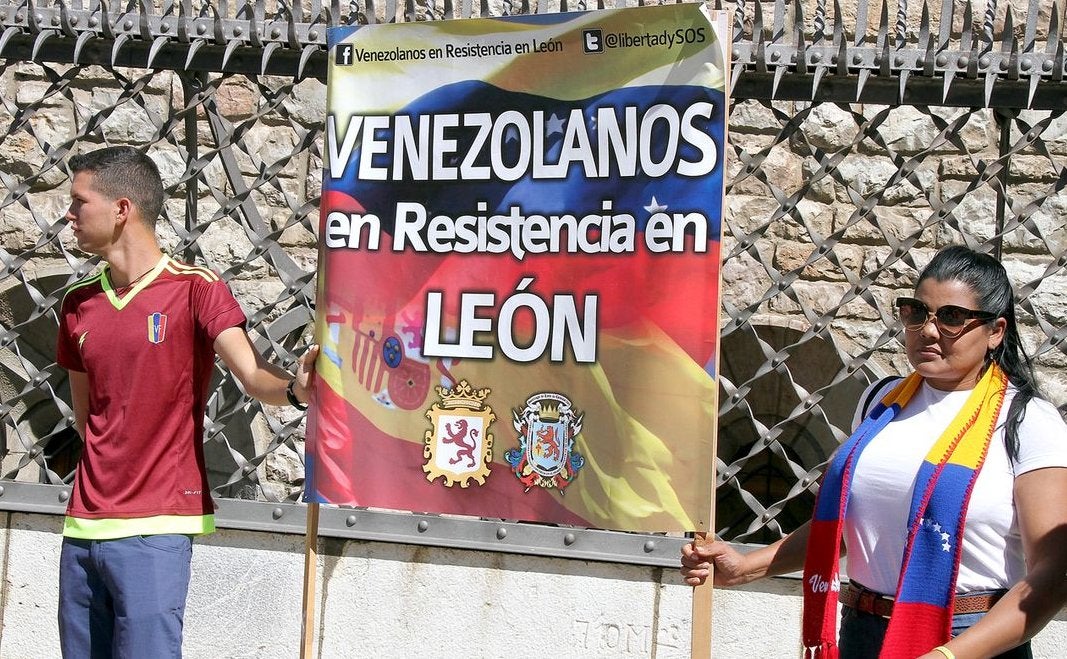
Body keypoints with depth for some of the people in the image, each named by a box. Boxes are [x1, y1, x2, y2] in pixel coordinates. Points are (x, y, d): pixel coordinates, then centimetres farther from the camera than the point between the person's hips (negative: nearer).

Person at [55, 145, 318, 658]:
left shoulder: (195, 289, -6)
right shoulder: (78, 305, 12)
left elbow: (254, 377, -19)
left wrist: (294, 388, -40)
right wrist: (110, 470, 8)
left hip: (155, 528, -6)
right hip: (83, 525, 6)